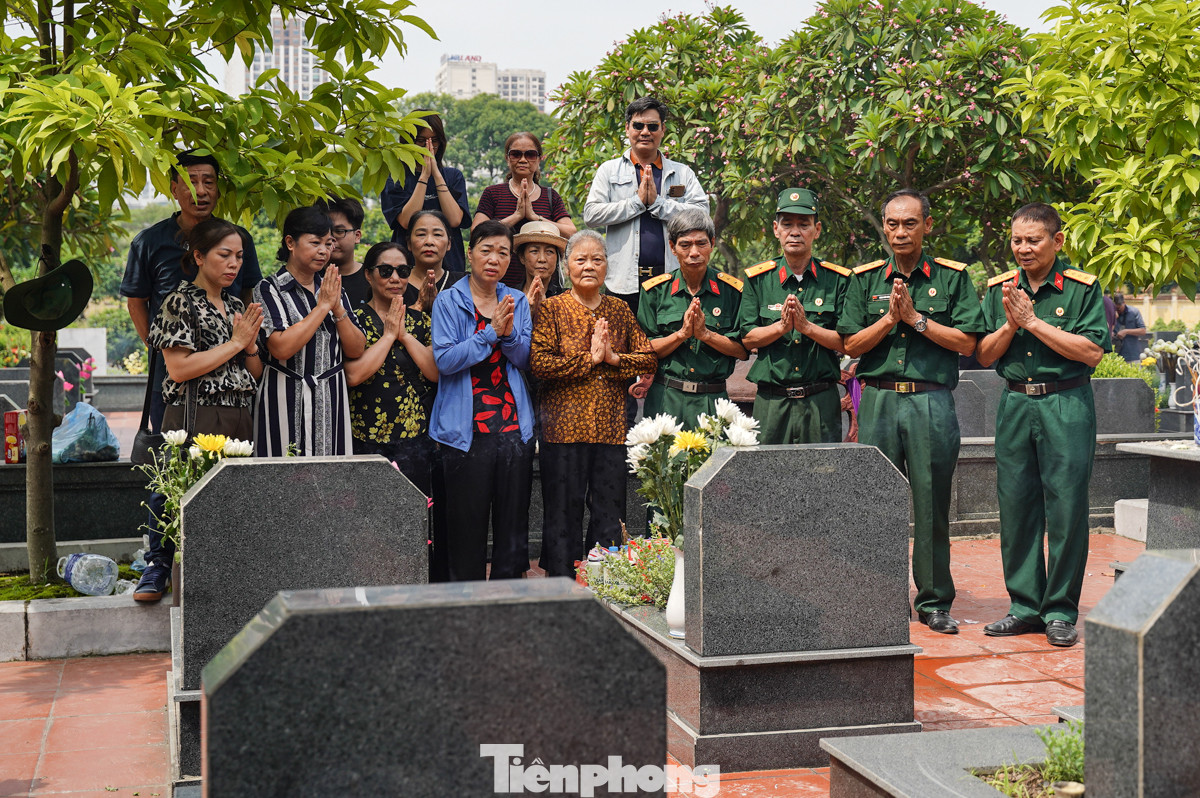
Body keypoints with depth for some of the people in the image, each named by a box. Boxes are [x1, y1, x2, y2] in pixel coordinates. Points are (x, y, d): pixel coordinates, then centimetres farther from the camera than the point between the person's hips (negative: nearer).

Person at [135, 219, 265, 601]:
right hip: (194, 419, -6)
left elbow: (256, 374, 19)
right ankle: (158, 566, 11)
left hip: (237, 420, 6)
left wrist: (250, 345, -2)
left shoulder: (236, 307, 18)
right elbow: (179, 369, -14)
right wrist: (234, 342, -9)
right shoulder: (180, 302, -2)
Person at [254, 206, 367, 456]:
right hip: (287, 402, -4)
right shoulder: (270, 289, -3)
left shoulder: (334, 290, 12)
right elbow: (281, 348, -18)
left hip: (332, 401, 5)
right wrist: (323, 306, -12)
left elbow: (356, 350, 7)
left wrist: (338, 308, -7)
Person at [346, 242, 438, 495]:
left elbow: (436, 372, -2)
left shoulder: (420, 321, 11)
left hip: (416, 439, 3)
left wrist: (405, 335, -7)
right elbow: (354, 375, -14)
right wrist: (389, 334, -9)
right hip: (366, 442, -2)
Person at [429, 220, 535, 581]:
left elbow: (525, 359, 6)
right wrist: (490, 333, -15)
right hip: (466, 428, -3)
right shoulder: (449, 301, 1)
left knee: (514, 523, 6)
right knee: (466, 524, 1)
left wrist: (509, 333, -13)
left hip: (513, 426, 4)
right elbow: (444, 360, -11)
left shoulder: (517, 301, 13)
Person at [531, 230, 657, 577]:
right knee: (563, 513, 1)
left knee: (610, 515, 7)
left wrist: (613, 358, -8)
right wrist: (590, 358, -12)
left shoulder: (619, 309, 12)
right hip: (564, 427, -4)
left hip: (611, 427, 4)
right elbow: (540, 363, -12)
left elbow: (648, 359, 8)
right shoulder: (551, 309, 0)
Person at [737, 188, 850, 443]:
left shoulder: (838, 279, 4)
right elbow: (747, 339, 2)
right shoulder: (758, 279, 7)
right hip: (772, 401, 0)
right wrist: (781, 326, -14)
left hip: (821, 402, 0)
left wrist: (807, 326, -15)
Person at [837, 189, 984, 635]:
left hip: (931, 401, -1)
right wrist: (890, 318, -8)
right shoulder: (865, 279, 11)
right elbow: (851, 344, 5)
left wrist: (916, 318, -8)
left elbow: (966, 343, -2)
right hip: (878, 400, 2)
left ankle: (934, 602, 12)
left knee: (932, 504, 2)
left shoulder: (952, 277, 6)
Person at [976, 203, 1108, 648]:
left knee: (1066, 508, -2)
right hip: (1015, 405, 4)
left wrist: (1034, 321, -13)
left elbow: (1092, 351, -12)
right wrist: (1010, 324, -9)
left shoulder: (1082, 287, -3)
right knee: (1015, 507, 6)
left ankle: (1061, 611, 8)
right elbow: (985, 356, 9)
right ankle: (1025, 606, 16)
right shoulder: (999, 289, 10)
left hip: (1067, 406, -4)